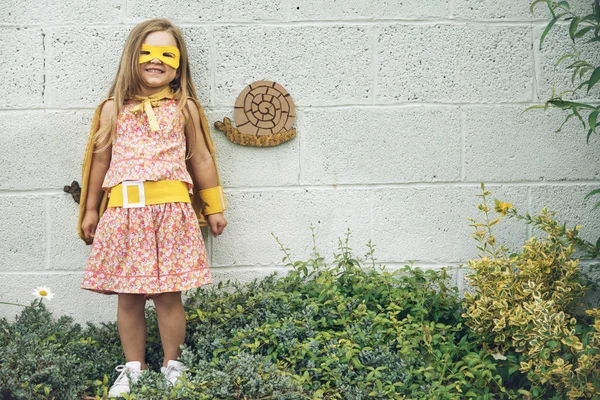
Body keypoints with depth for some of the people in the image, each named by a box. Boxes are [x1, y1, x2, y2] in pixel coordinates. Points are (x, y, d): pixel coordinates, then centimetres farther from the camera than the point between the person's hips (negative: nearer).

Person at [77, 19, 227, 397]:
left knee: (168, 293, 0)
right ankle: (134, 368, 17)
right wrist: (90, 210, 17)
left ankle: (172, 366, 15)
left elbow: (202, 160, 13)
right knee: (128, 295, 5)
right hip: (124, 210, 2)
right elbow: (101, 157, 15)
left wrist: (214, 208, 15)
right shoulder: (115, 109, 8)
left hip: (171, 210, -1)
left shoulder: (184, 108, 6)